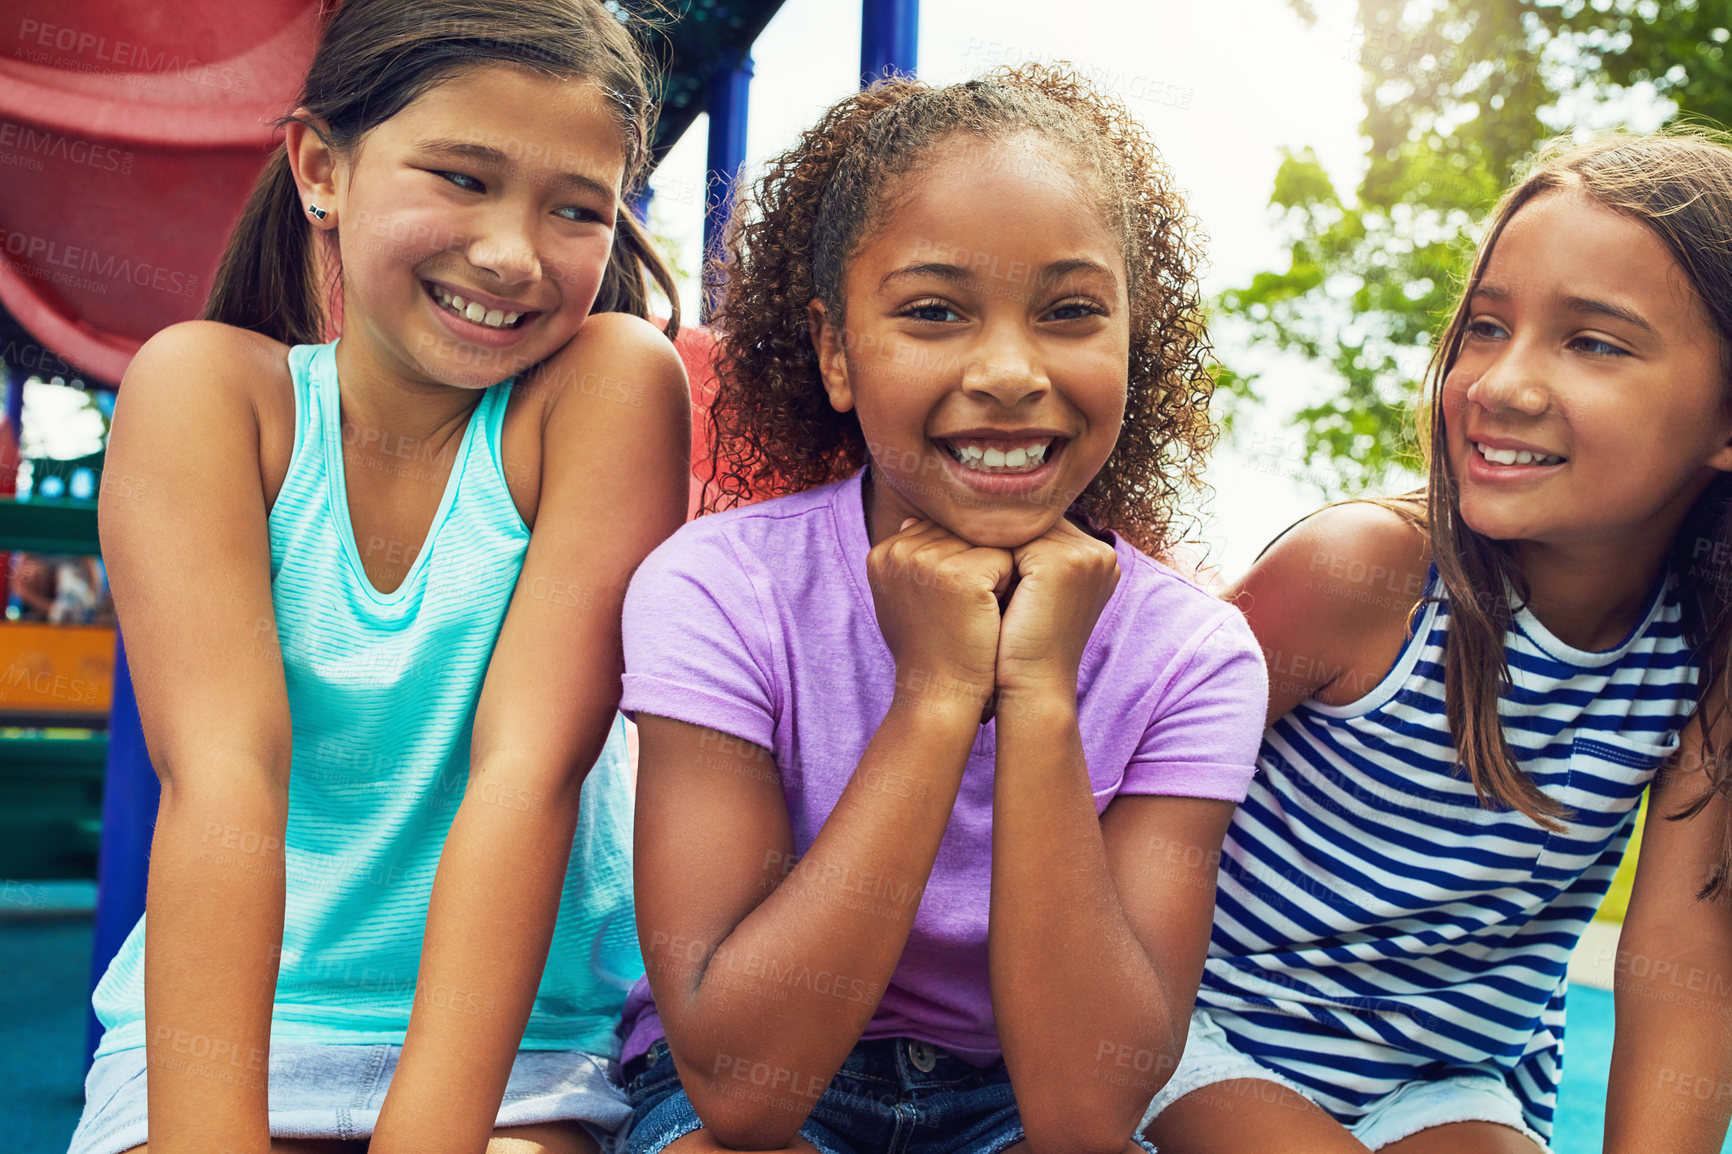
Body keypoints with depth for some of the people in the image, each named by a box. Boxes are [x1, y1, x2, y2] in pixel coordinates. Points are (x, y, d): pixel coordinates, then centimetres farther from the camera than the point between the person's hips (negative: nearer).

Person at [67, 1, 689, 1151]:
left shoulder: (612, 384, -10)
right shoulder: (204, 384, -7)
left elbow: (526, 770, -18)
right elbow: (222, 771, -18)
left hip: (510, 1041, 0)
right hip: (221, 1024, 1)